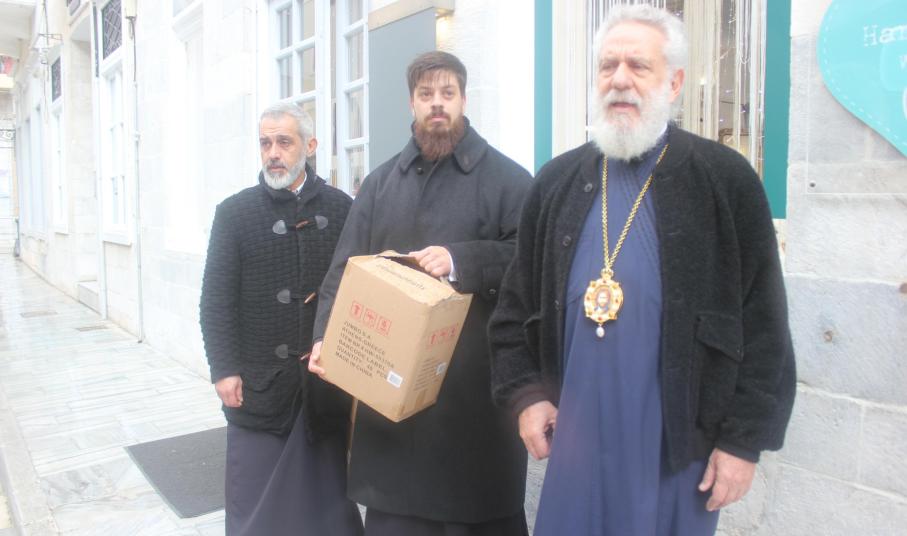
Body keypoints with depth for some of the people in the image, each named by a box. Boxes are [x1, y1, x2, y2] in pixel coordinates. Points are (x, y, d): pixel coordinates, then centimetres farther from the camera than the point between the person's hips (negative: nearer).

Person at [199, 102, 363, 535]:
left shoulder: (341, 209, 2)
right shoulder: (234, 213, 1)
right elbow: (216, 299, -1)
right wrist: (223, 369, -8)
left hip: (328, 382, 1)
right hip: (259, 384, 0)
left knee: (328, 498, 15)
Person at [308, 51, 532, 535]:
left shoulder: (507, 179, 0)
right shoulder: (380, 182, 12)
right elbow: (345, 269, 8)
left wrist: (461, 260, -19)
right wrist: (326, 337, -5)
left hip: (475, 385, -3)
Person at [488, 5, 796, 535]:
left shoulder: (725, 179, -5)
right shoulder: (557, 182, 5)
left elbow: (761, 326, -5)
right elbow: (517, 304, 9)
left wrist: (744, 439, -6)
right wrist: (526, 393, 1)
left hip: (680, 448, -2)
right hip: (576, 442, 3)